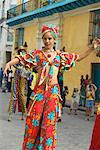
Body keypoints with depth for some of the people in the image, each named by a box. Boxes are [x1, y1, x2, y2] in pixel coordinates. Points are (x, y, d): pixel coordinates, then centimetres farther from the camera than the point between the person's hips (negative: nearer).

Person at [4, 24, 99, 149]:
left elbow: (78, 58, 19)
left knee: (49, 121, 0)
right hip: (39, 90, -1)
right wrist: (9, 63, -24)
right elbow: (21, 58, -7)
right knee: (34, 120, -1)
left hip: (53, 91, 1)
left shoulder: (60, 55, 11)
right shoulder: (37, 54, 5)